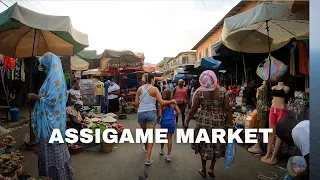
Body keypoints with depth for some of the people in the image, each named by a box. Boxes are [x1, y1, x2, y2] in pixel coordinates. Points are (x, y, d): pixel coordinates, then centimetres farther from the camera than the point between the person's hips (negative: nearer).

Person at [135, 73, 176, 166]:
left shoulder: (140, 89, 4)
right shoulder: (154, 89, -7)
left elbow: (136, 103, 4)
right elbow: (161, 102, -13)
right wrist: (172, 101, 1)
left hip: (141, 113, 4)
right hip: (151, 113, -3)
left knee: (144, 132, 26)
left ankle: (146, 147, 51)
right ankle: (148, 159, 3)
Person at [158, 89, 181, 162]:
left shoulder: (161, 104, -9)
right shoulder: (173, 103, -4)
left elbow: (160, 115, -13)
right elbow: (178, 112, -4)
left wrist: (158, 120, 6)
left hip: (164, 122, 0)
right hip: (171, 122, 1)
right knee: (169, 138, 4)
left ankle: (161, 150, 38)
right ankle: (168, 155, 5)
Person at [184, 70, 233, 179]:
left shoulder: (199, 92, -9)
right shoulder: (223, 91, -7)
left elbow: (193, 109, -6)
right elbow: (227, 109, -6)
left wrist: (187, 121, 6)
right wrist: (231, 123, 3)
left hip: (204, 122, 0)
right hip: (219, 122, 1)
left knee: (204, 145, 16)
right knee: (217, 145, 21)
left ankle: (204, 170, 29)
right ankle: (212, 168, 22)